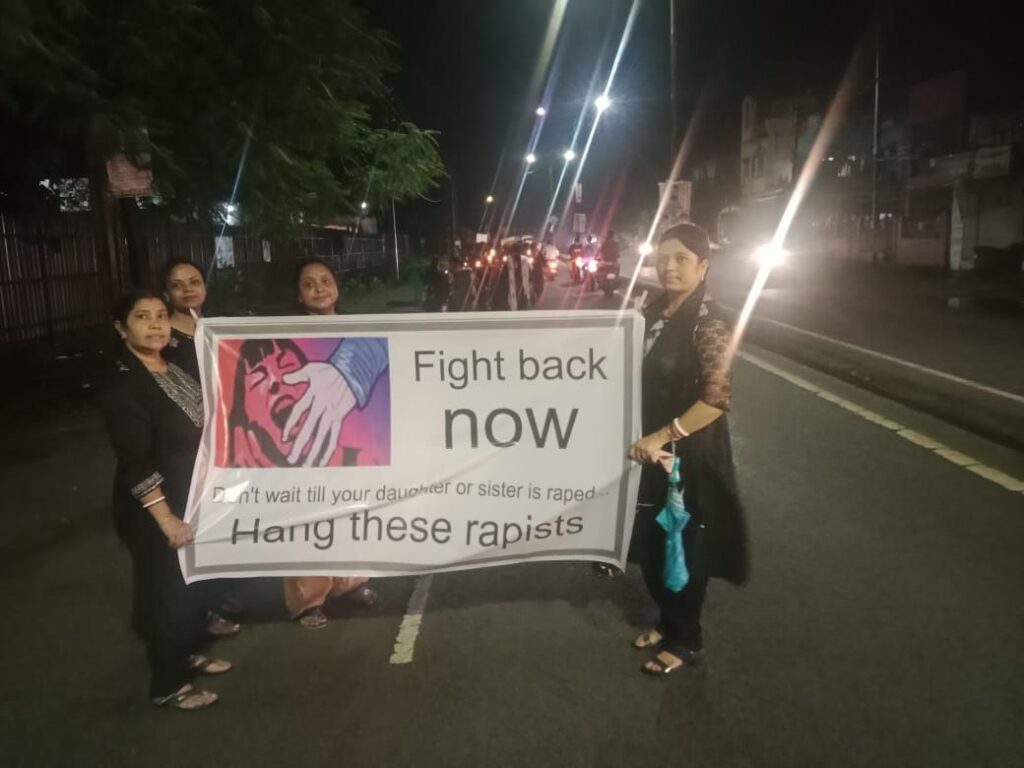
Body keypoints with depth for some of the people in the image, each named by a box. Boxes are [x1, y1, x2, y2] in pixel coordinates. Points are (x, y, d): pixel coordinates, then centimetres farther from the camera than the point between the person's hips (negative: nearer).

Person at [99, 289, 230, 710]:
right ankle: (167, 685, 21)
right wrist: (166, 518, -25)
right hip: (154, 508, -8)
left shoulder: (174, 368, 3)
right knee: (167, 590, 4)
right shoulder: (123, 385, -21)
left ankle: (189, 653, 41)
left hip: (193, 497, 8)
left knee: (195, 579, 20)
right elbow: (136, 463, -24)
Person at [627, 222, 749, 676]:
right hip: (652, 450, 7)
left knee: (684, 549, 8)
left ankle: (687, 642, 26)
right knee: (651, 545, 17)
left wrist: (662, 436, -23)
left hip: (690, 456, -7)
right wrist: (644, 438, 6)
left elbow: (716, 399, -23)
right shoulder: (654, 315, 5)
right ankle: (667, 622, 38)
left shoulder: (707, 326, -18)